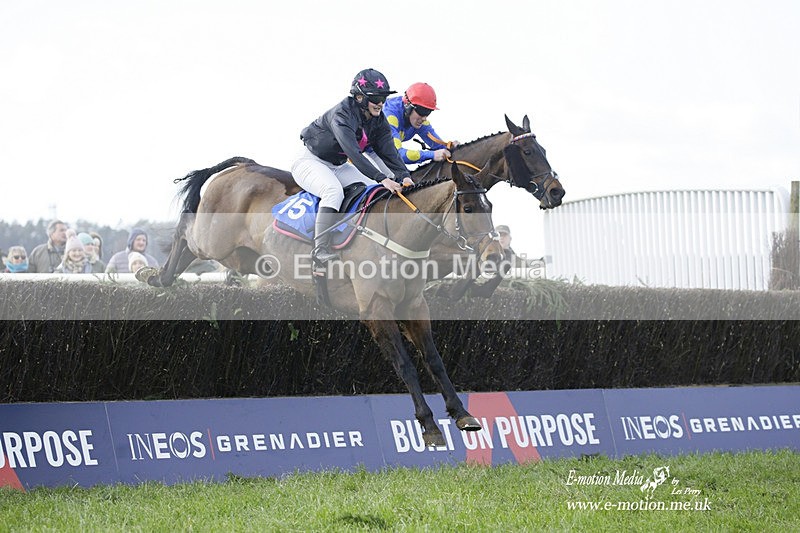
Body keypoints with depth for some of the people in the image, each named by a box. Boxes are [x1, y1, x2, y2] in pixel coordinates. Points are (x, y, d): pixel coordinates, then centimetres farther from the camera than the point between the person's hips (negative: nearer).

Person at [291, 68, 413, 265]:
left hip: (338, 166, 8)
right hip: (310, 161, -8)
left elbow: (388, 152, -11)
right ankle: (321, 249, -38)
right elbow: (353, 153, -41)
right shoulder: (341, 115, -31)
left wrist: (403, 176, -30)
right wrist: (382, 179, -49)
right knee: (334, 191, -35)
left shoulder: (378, 121, -6)